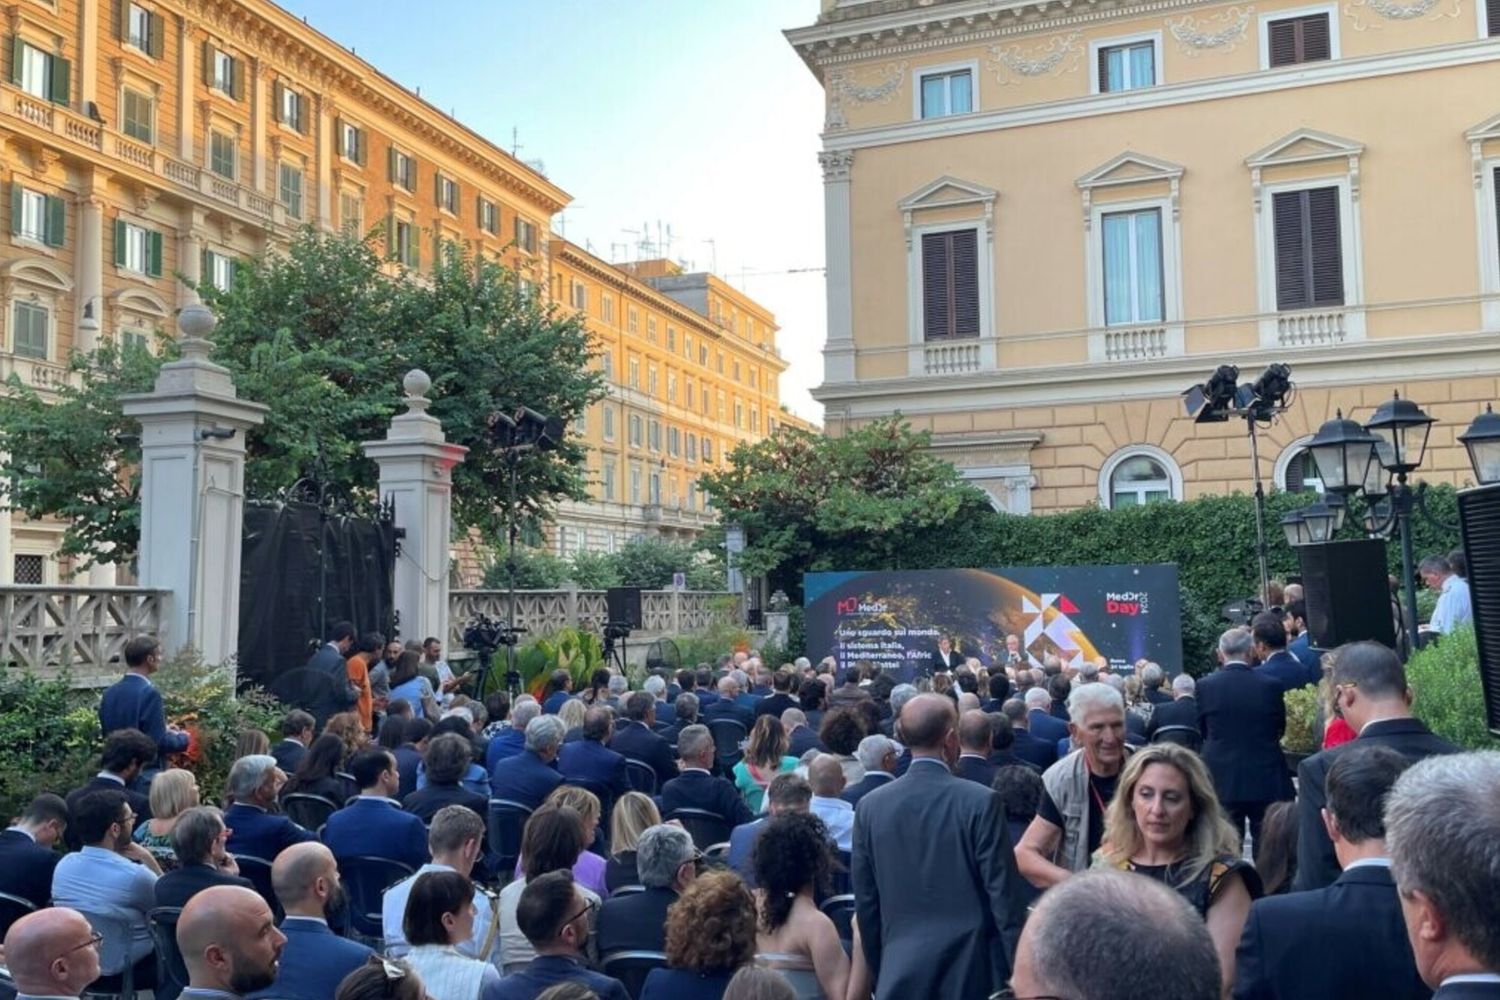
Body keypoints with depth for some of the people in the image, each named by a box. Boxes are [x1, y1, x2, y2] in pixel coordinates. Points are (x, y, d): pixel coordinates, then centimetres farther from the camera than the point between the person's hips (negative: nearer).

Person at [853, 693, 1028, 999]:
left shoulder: (870, 806, -3)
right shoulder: (980, 801, -13)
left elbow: (865, 903, 3)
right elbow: (1003, 895, -10)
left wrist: (879, 971, 14)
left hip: (900, 973, 3)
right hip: (971, 969, -2)